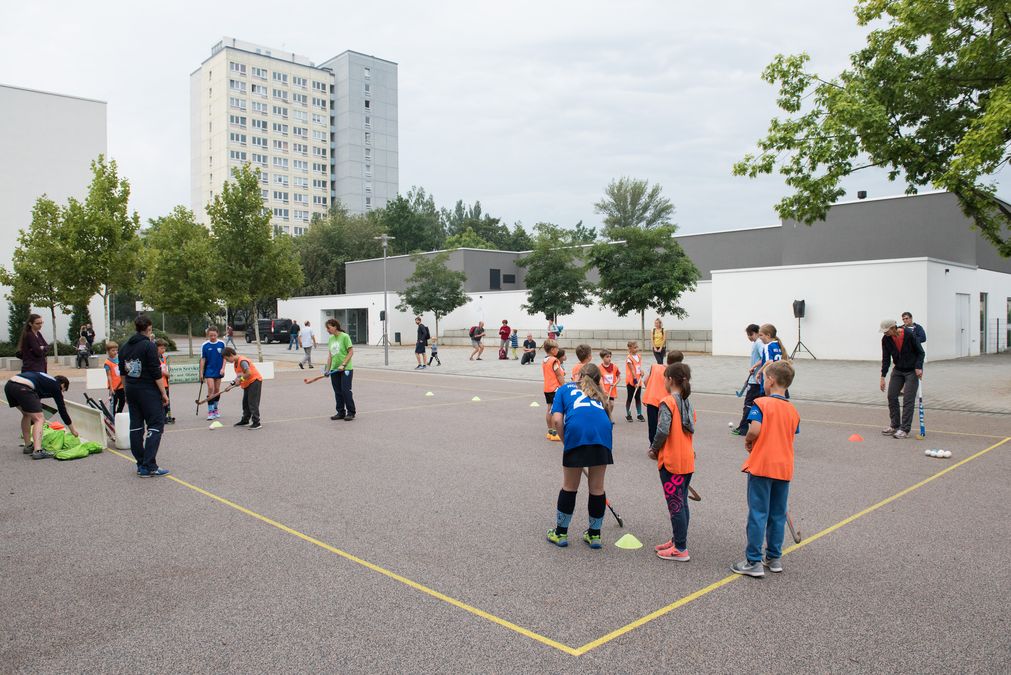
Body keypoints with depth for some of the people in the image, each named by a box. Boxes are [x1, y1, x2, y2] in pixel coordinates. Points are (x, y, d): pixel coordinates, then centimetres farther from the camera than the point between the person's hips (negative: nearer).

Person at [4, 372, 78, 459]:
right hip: (22, 388, -9)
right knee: (39, 419, -2)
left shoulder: (45, 379, 34)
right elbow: (62, 409, 18)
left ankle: (28, 446, 33)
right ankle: (37, 451, -16)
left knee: (27, 415, 28)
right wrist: (73, 430, 28)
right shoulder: (56, 386, 15)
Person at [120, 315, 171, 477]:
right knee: (156, 425, -4)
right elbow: (156, 373, -16)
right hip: (149, 391, -8)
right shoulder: (149, 345, -13)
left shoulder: (125, 347, 10)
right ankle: (149, 466, -11)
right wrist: (163, 393, -11)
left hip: (131, 391, 8)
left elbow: (123, 373, 16)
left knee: (136, 426, 11)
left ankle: (141, 465, 15)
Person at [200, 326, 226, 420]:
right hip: (209, 370, -2)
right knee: (211, 389, -12)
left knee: (217, 390, 10)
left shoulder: (221, 344, -4)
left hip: (219, 371, 2)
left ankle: (215, 409, 26)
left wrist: (223, 368, -8)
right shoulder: (205, 345, -6)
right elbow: (203, 359, -2)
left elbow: (224, 357, 2)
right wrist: (201, 373, -3)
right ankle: (210, 411, -8)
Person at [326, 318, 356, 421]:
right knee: (338, 392, 9)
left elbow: (351, 352, -11)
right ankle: (341, 412, 17)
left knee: (346, 390, -6)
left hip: (346, 369, -7)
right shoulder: (331, 339, 11)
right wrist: (328, 369, 12)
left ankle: (351, 412, 4)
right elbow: (331, 355, 16)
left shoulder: (345, 336, -9)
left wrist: (343, 365, -17)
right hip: (334, 370, 7)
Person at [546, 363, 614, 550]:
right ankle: (594, 534, 30)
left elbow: (557, 420, 8)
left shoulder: (565, 389, 24)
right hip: (602, 435, 3)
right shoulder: (599, 394, 32)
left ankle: (560, 533, 28)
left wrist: (566, 442, 19)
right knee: (597, 488, 17)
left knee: (569, 487, 14)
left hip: (576, 433, -2)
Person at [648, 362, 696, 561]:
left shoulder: (668, 402, -15)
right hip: (687, 460, 8)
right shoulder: (687, 403, 9)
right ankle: (677, 541, 27)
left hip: (671, 462, -8)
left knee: (675, 505, -1)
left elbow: (663, 431, -23)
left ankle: (680, 550, 4)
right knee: (682, 503, 16)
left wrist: (654, 448, -6)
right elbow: (691, 429, 10)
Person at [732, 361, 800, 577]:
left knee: (758, 514, 1)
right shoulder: (793, 411, 7)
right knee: (778, 515, 15)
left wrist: (748, 441, -2)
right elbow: (791, 438, 8)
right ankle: (774, 558, 25)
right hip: (784, 468, 5)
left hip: (761, 467, -5)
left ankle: (754, 562, 5)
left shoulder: (761, 403, -11)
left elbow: (755, 430, -23)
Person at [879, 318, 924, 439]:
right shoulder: (886, 339, -10)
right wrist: (883, 376, -8)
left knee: (908, 399, -8)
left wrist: (918, 367, -25)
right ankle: (894, 425, 15)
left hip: (912, 370, -5)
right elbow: (886, 358, -4)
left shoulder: (909, 334, -23)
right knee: (892, 396, 1)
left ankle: (905, 430, -6)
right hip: (898, 370, 5)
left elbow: (920, 352, -12)